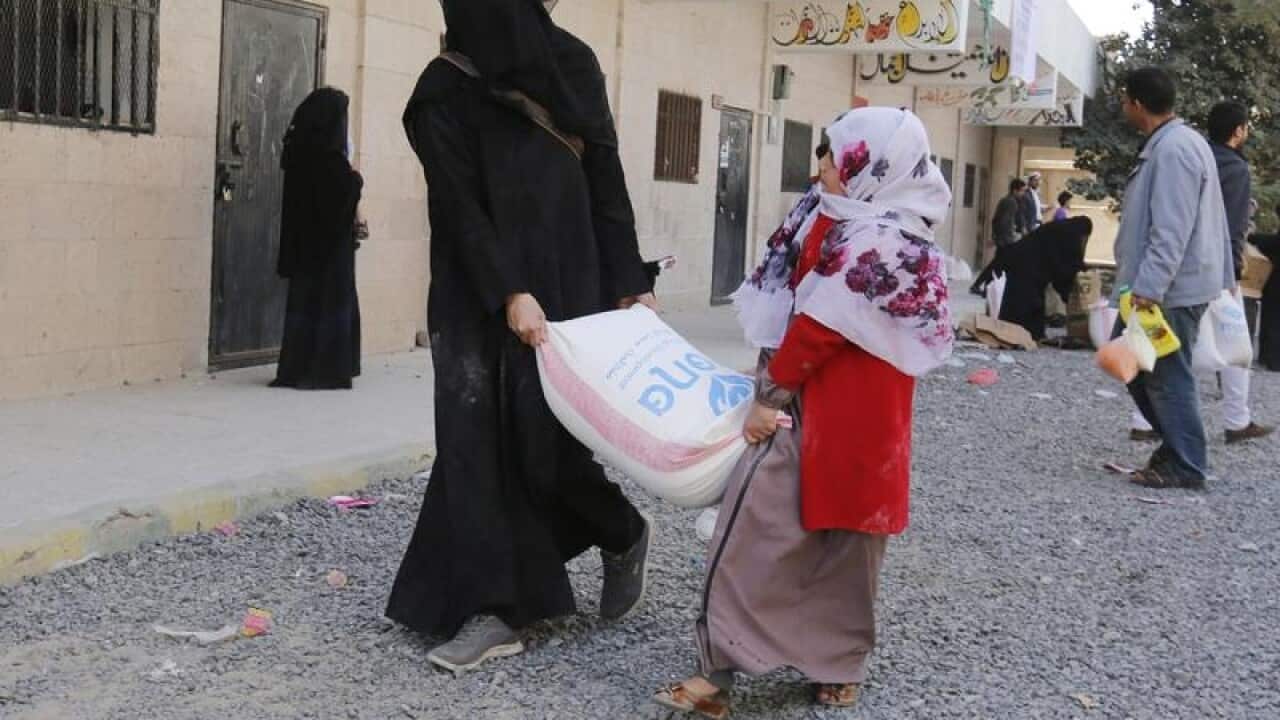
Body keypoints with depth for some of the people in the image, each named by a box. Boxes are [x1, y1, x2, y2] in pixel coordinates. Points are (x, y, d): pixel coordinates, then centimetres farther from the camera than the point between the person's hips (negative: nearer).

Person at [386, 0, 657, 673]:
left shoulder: (571, 63, 5)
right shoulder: (444, 89, -2)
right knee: (479, 440, -5)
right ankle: (493, 608, 2)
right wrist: (508, 294, -18)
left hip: (566, 282, 0)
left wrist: (628, 282, 2)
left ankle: (621, 533, 23)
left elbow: (606, 180, 5)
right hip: (478, 296, 1)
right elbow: (459, 206, -8)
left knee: (547, 436, -6)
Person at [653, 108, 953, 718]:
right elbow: (785, 297, 12)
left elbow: (819, 328, -16)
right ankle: (721, 668, 14)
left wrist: (771, 393, -7)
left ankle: (840, 664, 20)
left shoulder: (881, 242, -19)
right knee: (752, 532, 6)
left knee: (843, 545, 5)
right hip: (801, 405, 7)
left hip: (850, 420, -7)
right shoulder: (828, 216, 7)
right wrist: (771, 380, 5)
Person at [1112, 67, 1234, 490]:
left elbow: (1171, 230, -25)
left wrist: (1149, 288, -27)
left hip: (1171, 289, -10)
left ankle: (1186, 466, 9)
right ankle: (1177, 443, 25)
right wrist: (1223, 276, 23)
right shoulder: (1178, 143, 15)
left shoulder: (1172, 149, -18)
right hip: (1163, 285, 10)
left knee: (1166, 376, -1)